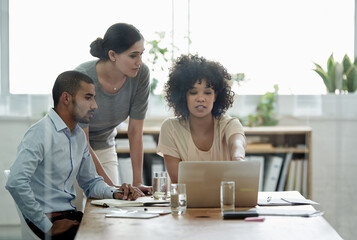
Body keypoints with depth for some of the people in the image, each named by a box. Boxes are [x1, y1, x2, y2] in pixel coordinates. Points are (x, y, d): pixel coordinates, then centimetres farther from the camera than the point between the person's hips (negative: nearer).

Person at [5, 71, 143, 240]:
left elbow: (90, 182, 23)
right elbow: (15, 183, -26)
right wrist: (47, 226, -22)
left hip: (70, 215, 9)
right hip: (49, 218, -8)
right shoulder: (41, 133, -15)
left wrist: (115, 193, 2)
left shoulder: (79, 135, 13)